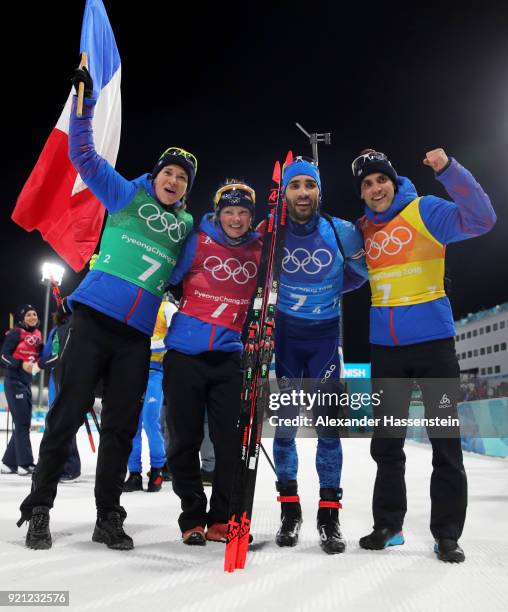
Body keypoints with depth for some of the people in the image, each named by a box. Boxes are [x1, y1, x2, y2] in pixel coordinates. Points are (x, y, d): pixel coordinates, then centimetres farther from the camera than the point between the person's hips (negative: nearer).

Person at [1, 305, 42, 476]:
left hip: (27, 382, 8)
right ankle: (25, 464, -4)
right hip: (14, 382, -8)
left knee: (24, 423, 10)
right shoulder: (15, 333, -9)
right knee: (22, 423, -8)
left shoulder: (37, 334, 11)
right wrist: (21, 364, -25)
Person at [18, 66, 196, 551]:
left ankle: (108, 517, 19)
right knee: (68, 412, -1)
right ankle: (38, 509, 15)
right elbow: (83, 154, 5)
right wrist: (84, 100, -1)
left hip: (137, 335, 3)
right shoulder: (126, 196, 6)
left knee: (121, 425, 7)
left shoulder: (188, 227, 15)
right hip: (94, 317, -3)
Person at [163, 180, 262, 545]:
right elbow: (168, 279, 2)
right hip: (185, 353, -1)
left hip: (229, 355, 2)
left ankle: (222, 518, 14)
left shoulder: (261, 251, 6)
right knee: (185, 440, 5)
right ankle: (192, 518, 19)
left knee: (230, 441, 1)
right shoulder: (197, 242, -1)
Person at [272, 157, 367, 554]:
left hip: (325, 334, 0)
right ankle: (289, 509, 16)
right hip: (285, 332, 0)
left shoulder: (341, 232, -7)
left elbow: (359, 272, 10)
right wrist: (285, 293, -1)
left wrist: (327, 291, -1)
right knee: (284, 423, 2)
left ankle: (329, 513, 9)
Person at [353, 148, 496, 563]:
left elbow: (480, 220, -20)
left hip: (432, 341, -4)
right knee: (386, 442, 12)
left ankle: (447, 534, 15)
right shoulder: (363, 228, 9)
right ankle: (388, 524, 26)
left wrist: (448, 170, -27)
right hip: (385, 346, 5)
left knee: (445, 440, 2)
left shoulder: (425, 211, -5)